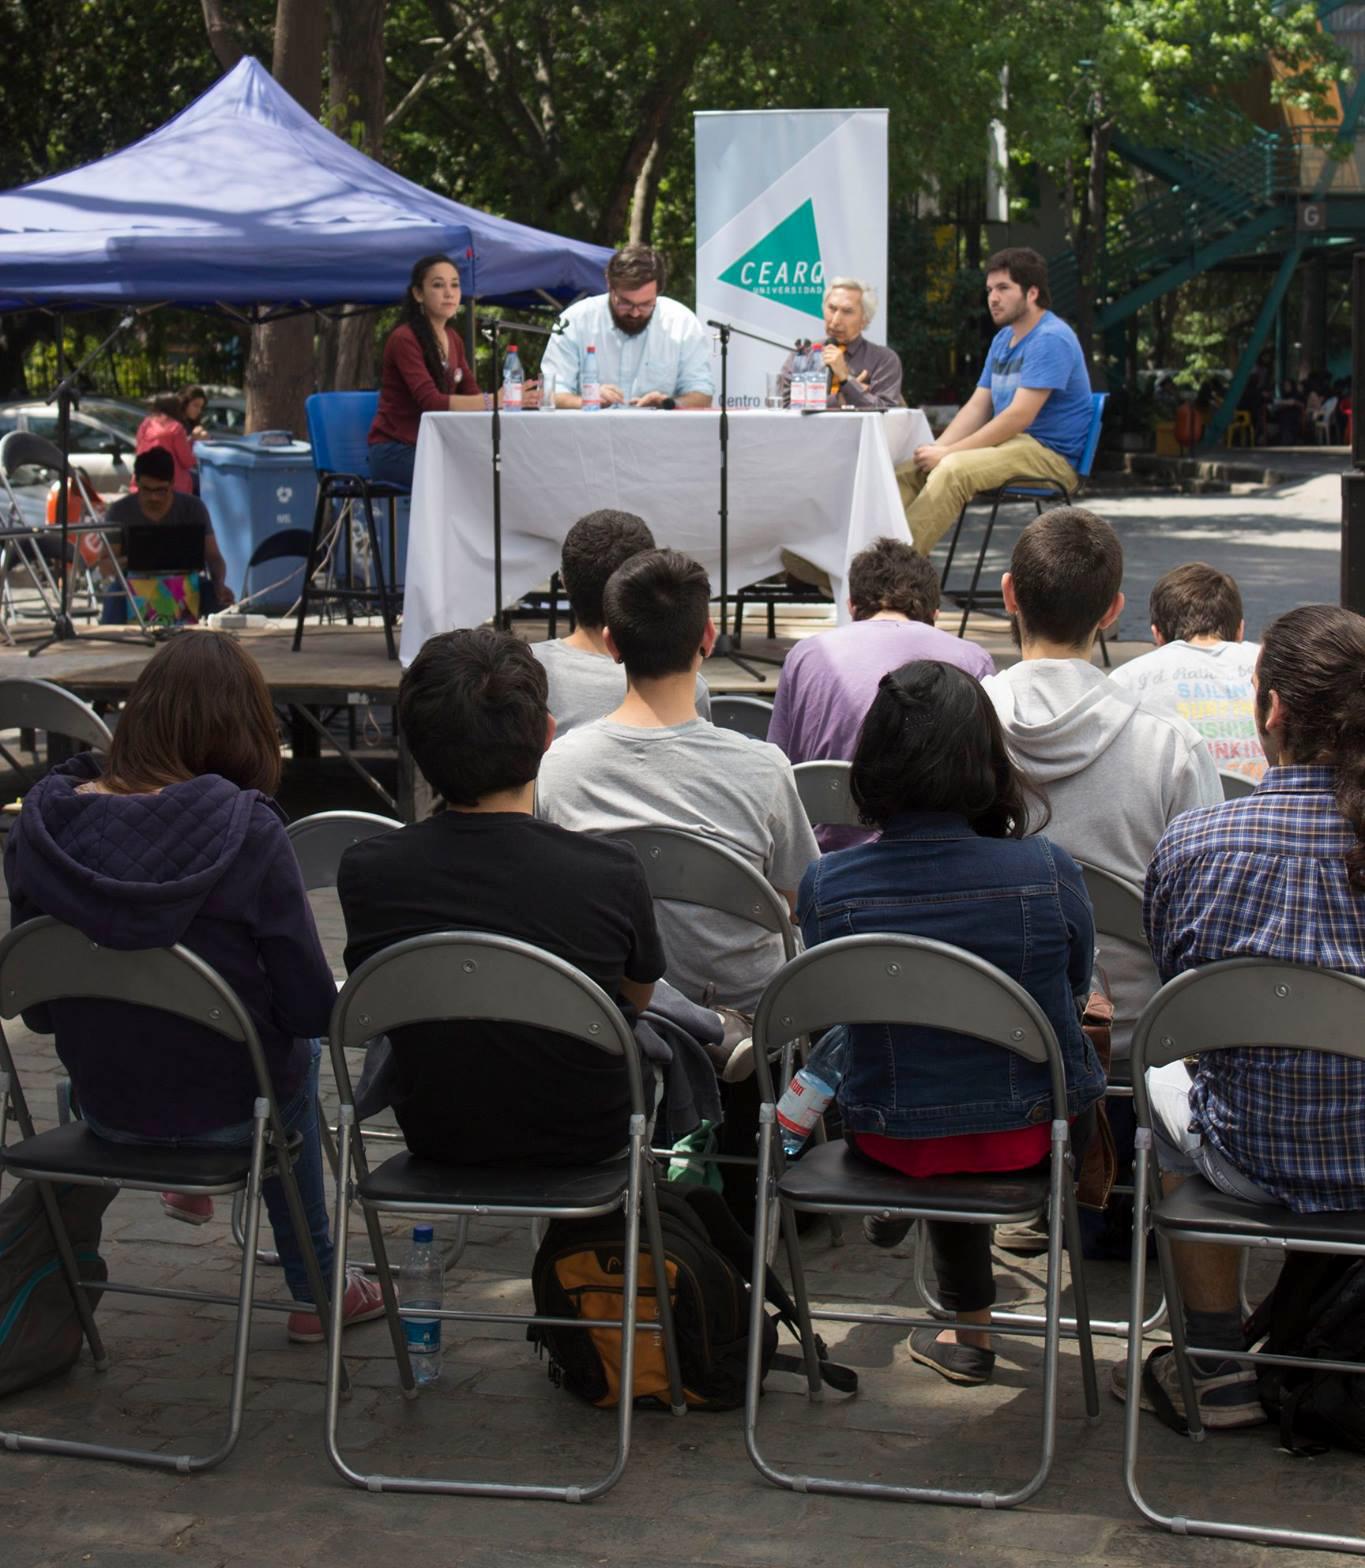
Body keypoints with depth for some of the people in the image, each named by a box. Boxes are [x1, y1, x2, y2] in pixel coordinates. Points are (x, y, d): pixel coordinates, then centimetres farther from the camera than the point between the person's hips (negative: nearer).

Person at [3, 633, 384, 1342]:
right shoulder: (244, 830, -23)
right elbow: (311, 1006, -17)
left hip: (103, 1107, 4)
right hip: (225, 1111, -4)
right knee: (297, 1052, 31)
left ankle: (191, 1186, 53)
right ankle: (316, 1290, 39)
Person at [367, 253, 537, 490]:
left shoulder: (453, 340, 13)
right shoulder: (404, 339, -13)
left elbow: (471, 395, 5)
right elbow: (430, 402, -25)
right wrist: (494, 400, -35)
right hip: (394, 450, -7)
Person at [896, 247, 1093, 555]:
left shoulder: (1051, 339, -14)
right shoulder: (1003, 340, 17)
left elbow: (1019, 416, -21)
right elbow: (977, 406, 14)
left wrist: (948, 452, -19)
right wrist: (937, 448, -5)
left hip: (1050, 455, -10)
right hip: (1009, 444, 10)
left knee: (953, 469, -33)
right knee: (906, 470, -4)